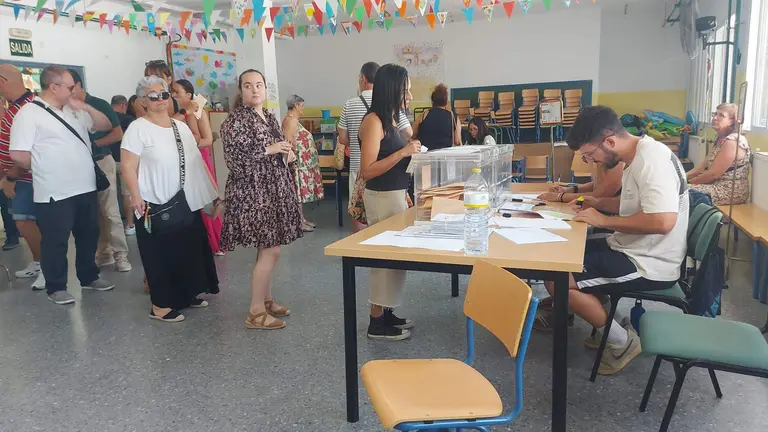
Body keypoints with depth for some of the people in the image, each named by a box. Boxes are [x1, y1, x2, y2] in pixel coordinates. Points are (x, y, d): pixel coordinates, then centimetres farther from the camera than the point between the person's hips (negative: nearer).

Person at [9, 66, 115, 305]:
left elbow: (106, 126, 14)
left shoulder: (74, 110, 10)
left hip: (86, 188, 7)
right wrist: (45, 169, -1)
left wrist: (87, 108, -2)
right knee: (55, 242, 5)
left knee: (89, 236, 17)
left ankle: (89, 277, 32)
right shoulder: (29, 113, -11)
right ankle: (56, 287, 18)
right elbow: (18, 155, -15)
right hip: (55, 194, -7)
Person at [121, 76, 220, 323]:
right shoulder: (138, 128, -8)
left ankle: (187, 294, 30)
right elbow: (128, 167, -13)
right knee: (161, 254, 0)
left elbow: (197, 161, 16)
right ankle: (161, 305, 12)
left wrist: (212, 191, 14)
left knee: (190, 250, 13)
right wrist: (136, 198, -22)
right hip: (155, 205, -6)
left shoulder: (181, 127, 12)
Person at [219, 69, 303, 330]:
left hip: (274, 189, 8)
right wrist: (269, 149, -20)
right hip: (253, 192, -8)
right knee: (270, 250, -10)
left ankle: (266, 299, 27)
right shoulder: (235, 120, -10)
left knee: (269, 248, 13)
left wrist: (288, 154, 2)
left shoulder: (269, 118, 15)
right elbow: (233, 156, -21)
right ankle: (255, 312, -1)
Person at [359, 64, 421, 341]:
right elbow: (367, 170, -21)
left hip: (395, 194, 9)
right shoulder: (374, 121, -16)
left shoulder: (390, 119, 11)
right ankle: (377, 323, 9)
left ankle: (386, 314, 24)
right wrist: (403, 152, -23)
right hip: (383, 197, -9)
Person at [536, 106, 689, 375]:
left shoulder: (651, 160, -23)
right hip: (633, 250, 10)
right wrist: (598, 203, 7)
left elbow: (663, 221, -34)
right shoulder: (638, 156, 8)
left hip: (649, 264, -10)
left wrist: (603, 220, -23)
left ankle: (622, 341, -1)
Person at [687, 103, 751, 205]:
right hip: (718, 185, 9)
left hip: (730, 192, -9)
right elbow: (705, 164, 10)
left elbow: (714, 174, -22)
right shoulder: (721, 139, 12)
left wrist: (689, 181, -12)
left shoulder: (732, 141, -20)